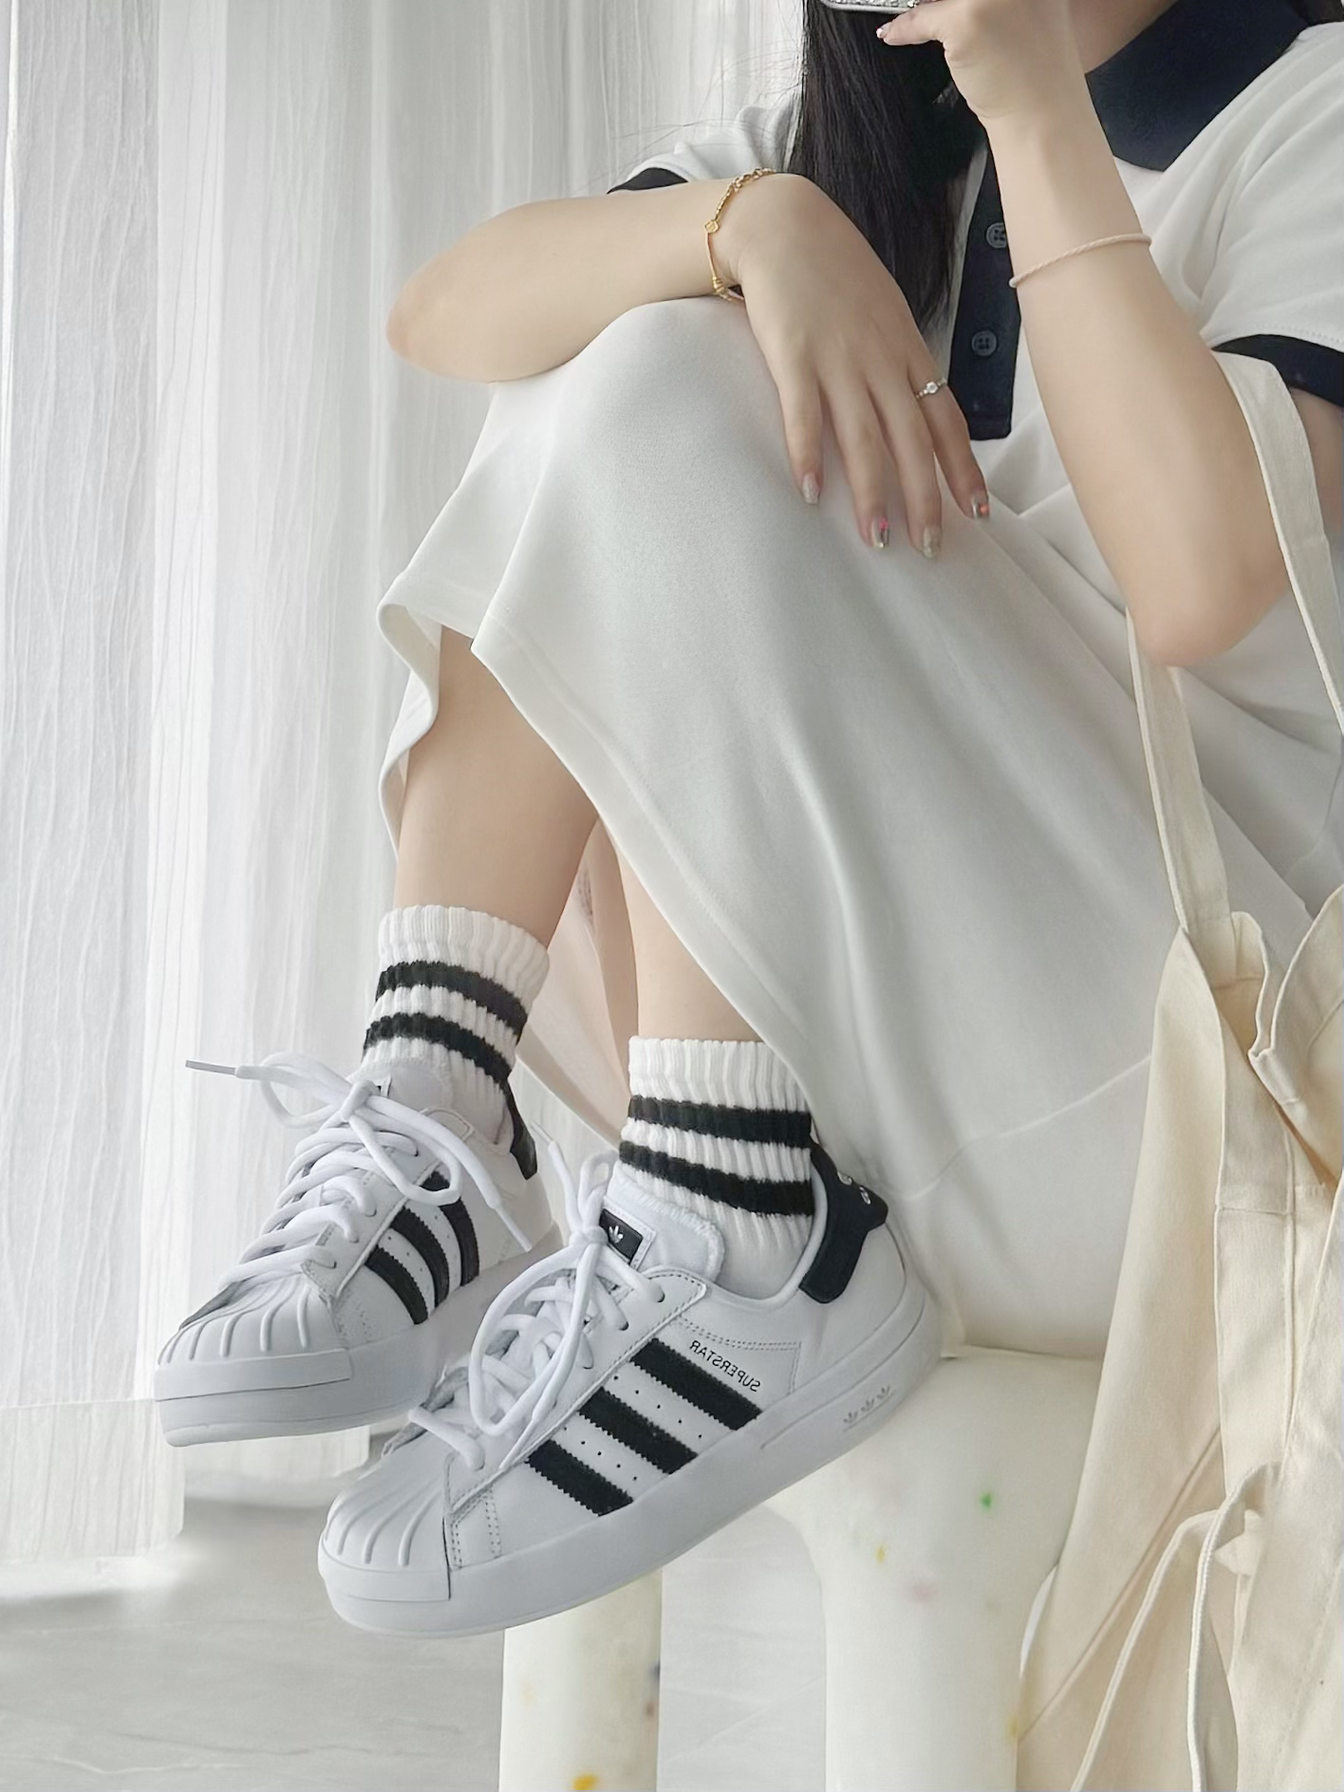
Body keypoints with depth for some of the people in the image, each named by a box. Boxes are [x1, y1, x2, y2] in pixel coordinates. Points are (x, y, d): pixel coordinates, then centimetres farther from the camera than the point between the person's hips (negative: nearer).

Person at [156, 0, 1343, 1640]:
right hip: (903, 1050, 7)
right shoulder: (872, 132, 15)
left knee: (666, 412, -17)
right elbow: (440, 314, -1)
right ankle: (433, 1160, -12)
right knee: (605, 374, -2)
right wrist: (755, 220, -19)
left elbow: (1204, 583, -25)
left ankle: (741, 1263, -21)